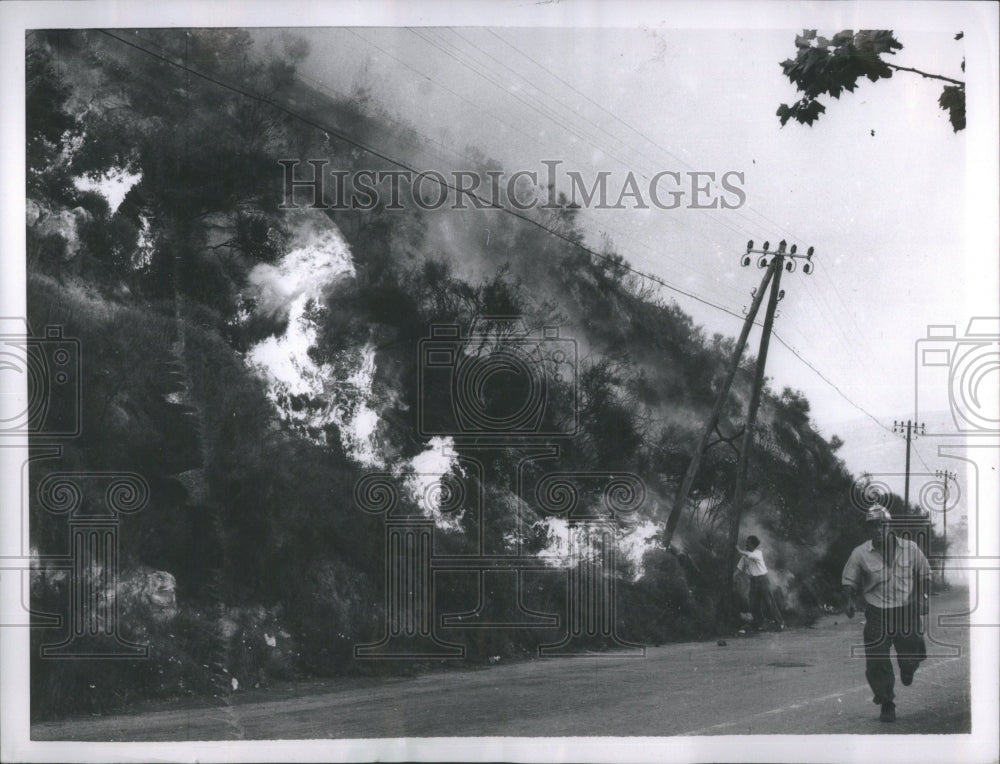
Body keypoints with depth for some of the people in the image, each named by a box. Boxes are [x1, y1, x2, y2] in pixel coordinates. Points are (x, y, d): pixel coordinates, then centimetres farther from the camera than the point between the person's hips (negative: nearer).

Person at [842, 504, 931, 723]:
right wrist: (850, 601, -12)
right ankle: (887, 705, 11)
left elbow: (924, 574, 13)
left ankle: (907, 668, 41)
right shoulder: (860, 554, -5)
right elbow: (849, 581, 6)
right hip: (877, 613, -1)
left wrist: (922, 597, 0)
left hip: (906, 609, 1)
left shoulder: (910, 549, -1)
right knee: (877, 661, -6)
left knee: (913, 653, 0)